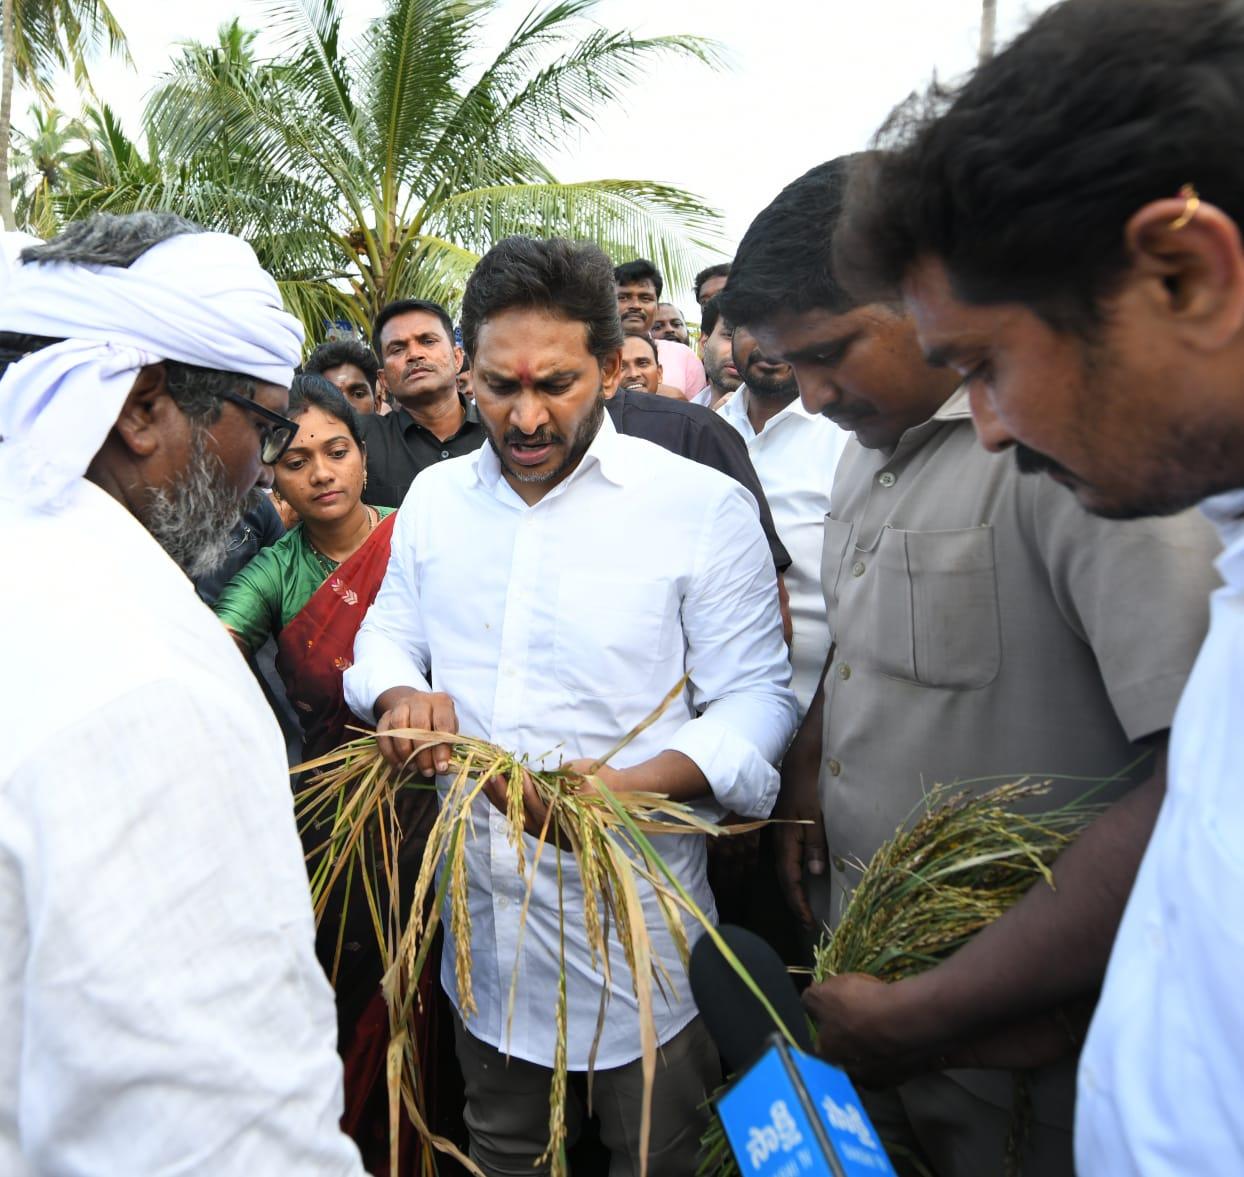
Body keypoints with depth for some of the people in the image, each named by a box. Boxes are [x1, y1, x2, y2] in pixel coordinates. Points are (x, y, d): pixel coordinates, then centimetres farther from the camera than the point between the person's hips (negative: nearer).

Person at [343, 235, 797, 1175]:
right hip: (481, 917, 5)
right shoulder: (435, 496, 5)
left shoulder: (704, 507, -12)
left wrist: (629, 787, -30)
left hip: (639, 927, -4)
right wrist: (401, 695, -9)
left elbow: (757, 697, -12)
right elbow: (387, 636, 15)